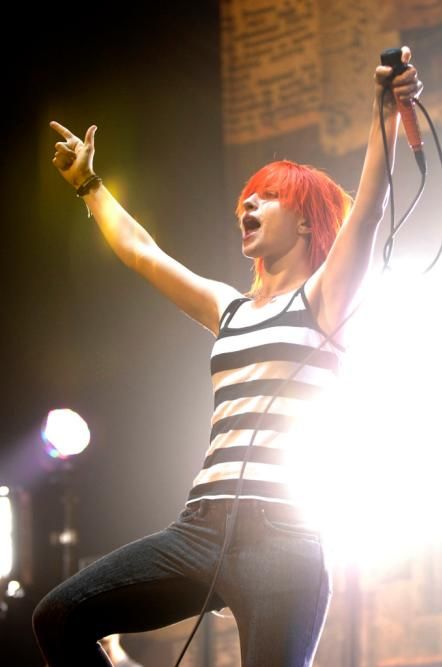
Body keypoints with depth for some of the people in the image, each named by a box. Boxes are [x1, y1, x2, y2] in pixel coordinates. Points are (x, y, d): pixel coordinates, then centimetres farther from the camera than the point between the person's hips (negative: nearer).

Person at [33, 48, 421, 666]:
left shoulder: (321, 299, 6)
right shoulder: (229, 309, 23)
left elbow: (366, 211, -10)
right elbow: (140, 251, 35)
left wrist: (386, 114, -22)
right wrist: (89, 184, 43)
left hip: (279, 540, -6)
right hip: (202, 529, 6)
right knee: (60, 616, -4)